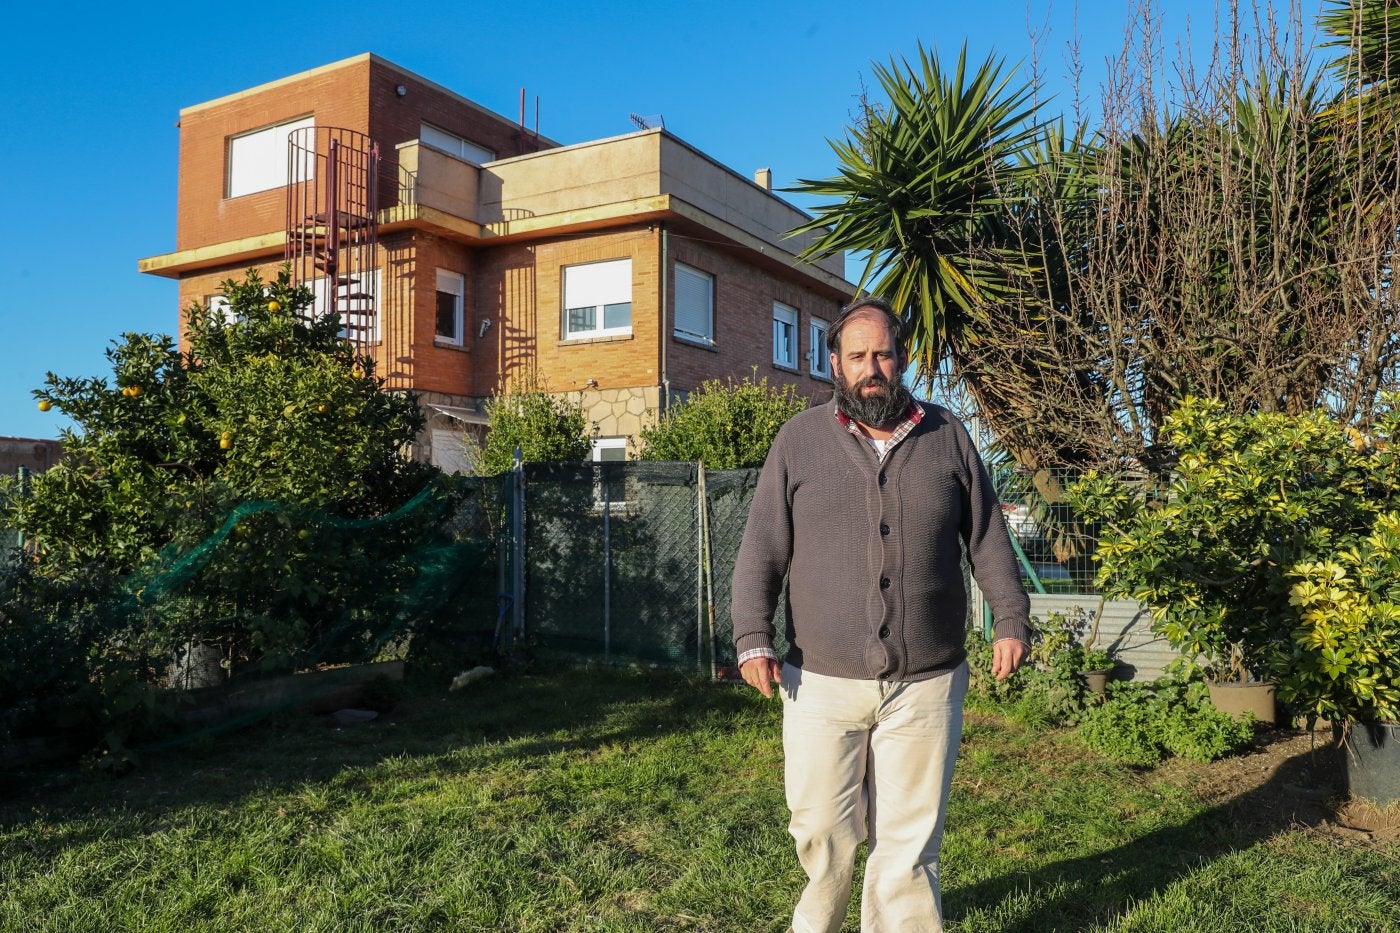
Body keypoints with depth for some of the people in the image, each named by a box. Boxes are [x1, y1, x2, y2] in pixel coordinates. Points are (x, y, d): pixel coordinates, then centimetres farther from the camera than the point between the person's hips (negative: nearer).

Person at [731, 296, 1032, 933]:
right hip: (821, 681, 0)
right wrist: (753, 636, -8)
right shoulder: (799, 440, 4)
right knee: (822, 829, 6)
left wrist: (1011, 619, 4)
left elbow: (988, 540, 12)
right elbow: (762, 550, 1)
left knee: (910, 839, 6)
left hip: (926, 683, 1)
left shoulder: (947, 438, 8)